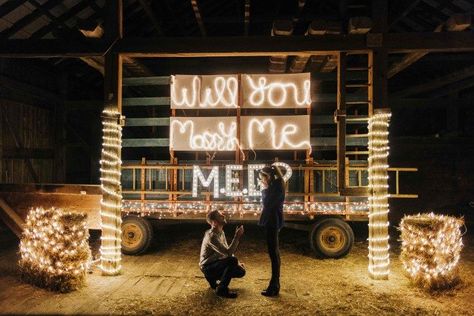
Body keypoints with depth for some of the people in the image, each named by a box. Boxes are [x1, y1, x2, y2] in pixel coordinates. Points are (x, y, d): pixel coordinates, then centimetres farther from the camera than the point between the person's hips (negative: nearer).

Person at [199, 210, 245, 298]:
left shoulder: (221, 233, 6)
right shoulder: (211, 236, -24)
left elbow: (227, 252, 13)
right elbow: (228, 252, -30)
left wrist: (237, 262, 0)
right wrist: (237, 237, -28)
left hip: (217, 264, 9)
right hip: (208, 267, -9)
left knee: (241, 271, 1)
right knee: (232, 260, -30)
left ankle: (213, 279, 14)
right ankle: (221, 289, -18)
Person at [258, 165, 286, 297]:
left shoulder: (276, 187, -15)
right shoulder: (275, 186, 15)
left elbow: (267, 203, -19)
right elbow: (268, 203, 17)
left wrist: (264, 189, -8)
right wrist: (265, 189, 10)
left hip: (272, 222, -11)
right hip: (272, 221, 11)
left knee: (273, 253, -5)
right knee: (274, 252, 14)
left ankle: (273, 287, 2)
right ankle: (275, 285, 23)